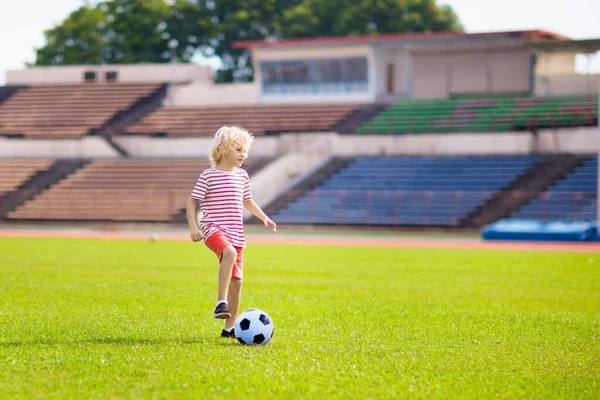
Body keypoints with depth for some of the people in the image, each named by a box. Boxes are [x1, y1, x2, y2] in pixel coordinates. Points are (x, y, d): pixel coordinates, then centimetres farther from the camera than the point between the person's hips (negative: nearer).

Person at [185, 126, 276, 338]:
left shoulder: (242, 176, 14)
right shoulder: (208, 175, -5)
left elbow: (247, 201, 30)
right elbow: (191, 202, -4)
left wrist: (264, 217, 18)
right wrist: (193, 227, -16)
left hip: (236, 233, 7)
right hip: (214, 229, -7)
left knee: (236, 279, 4)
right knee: (230, 252, -38)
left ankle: (229, 327, 15)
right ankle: (221, 303, -36)